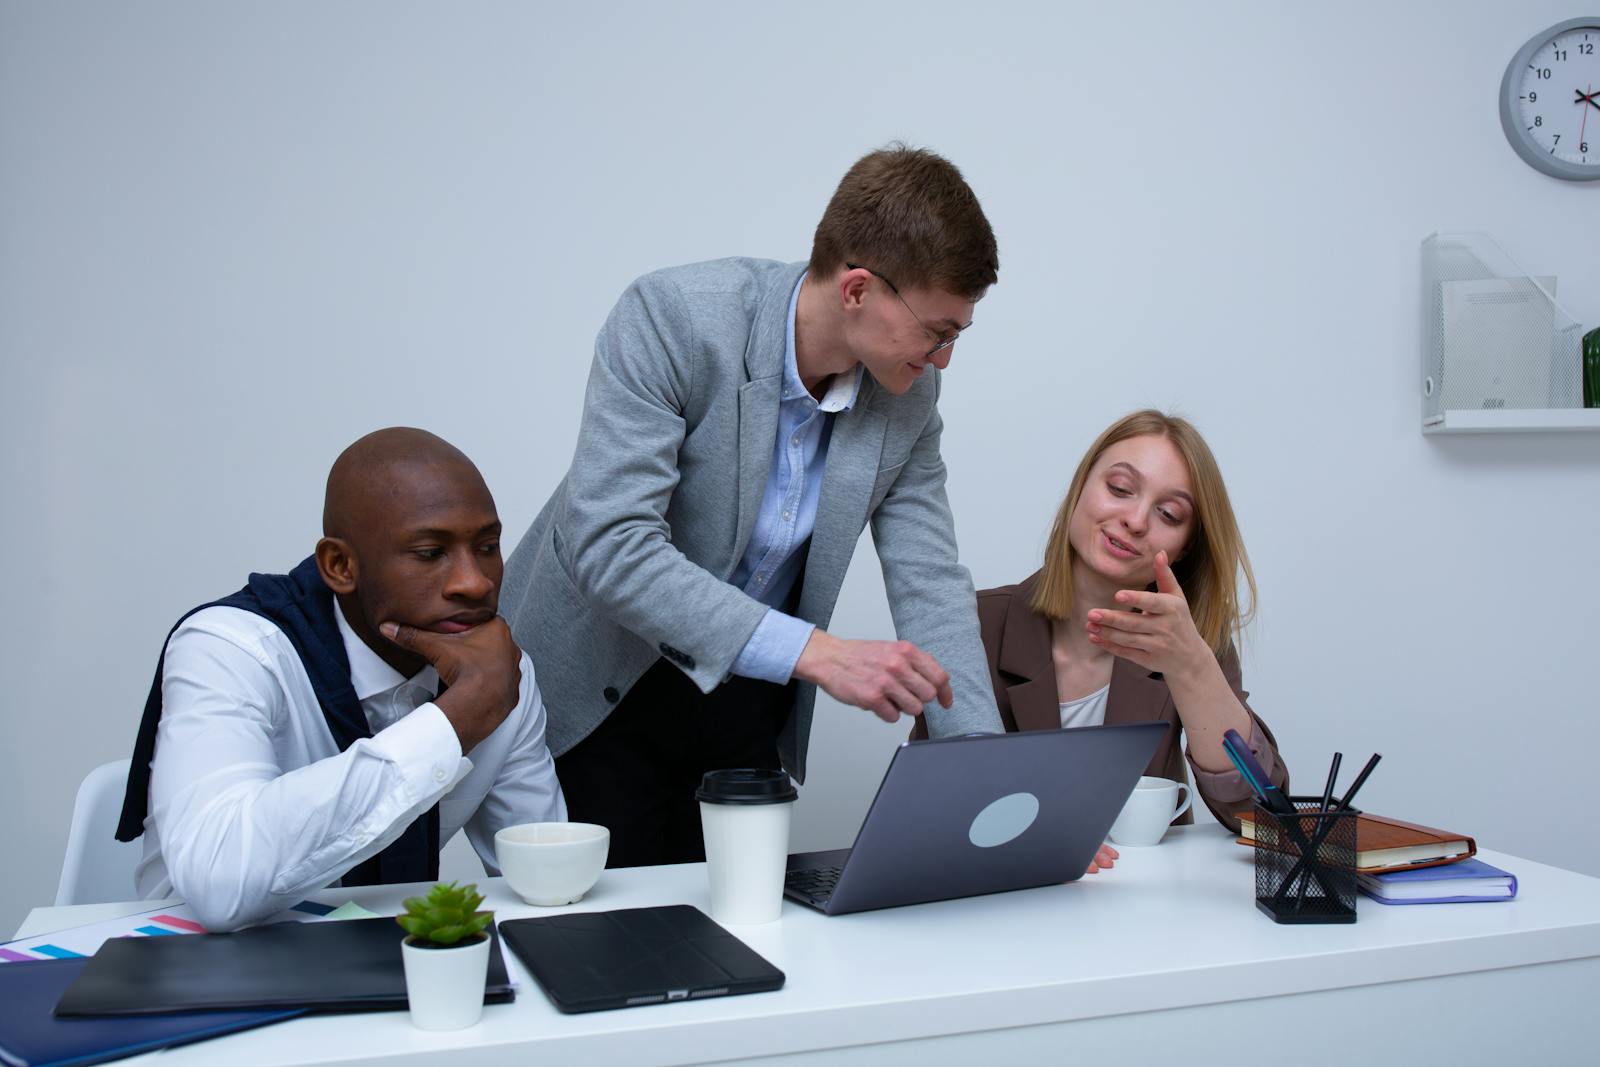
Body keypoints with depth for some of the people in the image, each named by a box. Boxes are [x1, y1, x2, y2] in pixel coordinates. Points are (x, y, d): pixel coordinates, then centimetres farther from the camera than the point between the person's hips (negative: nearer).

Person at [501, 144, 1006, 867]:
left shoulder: (910, 394, -8)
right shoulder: (671, 317, -25)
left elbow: (930, 585, -5)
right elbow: (609, 543, -33)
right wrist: (814, 651, -39)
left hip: (745, 701, 4)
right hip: (598, 685, -4)